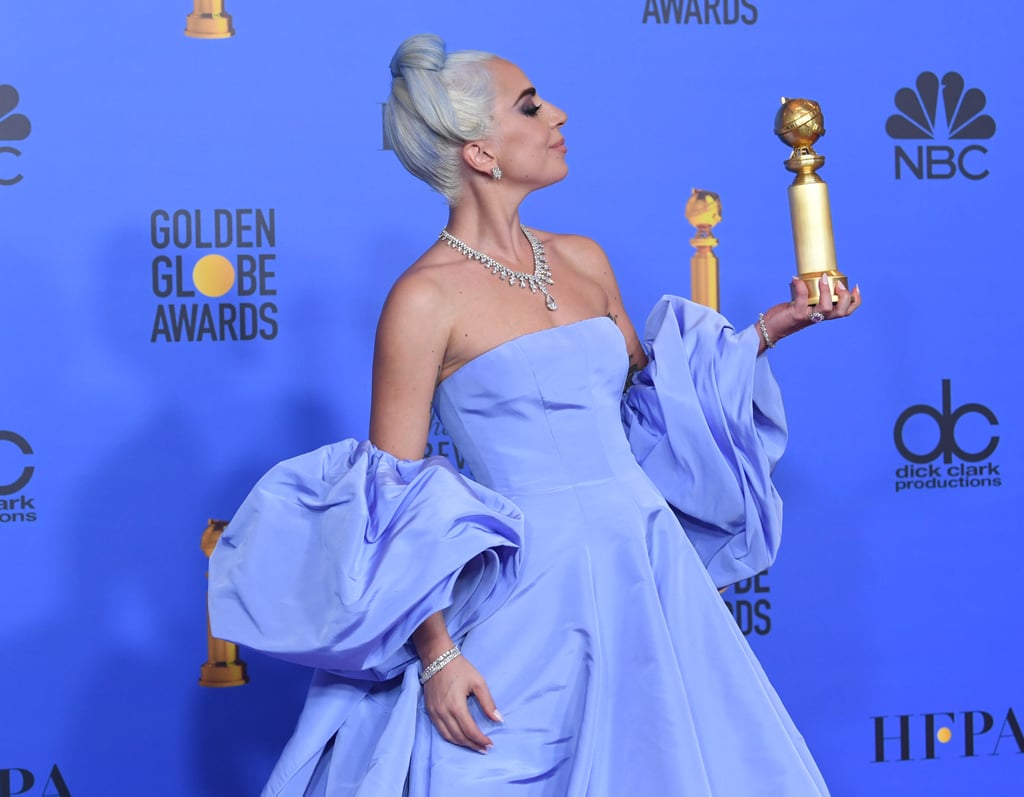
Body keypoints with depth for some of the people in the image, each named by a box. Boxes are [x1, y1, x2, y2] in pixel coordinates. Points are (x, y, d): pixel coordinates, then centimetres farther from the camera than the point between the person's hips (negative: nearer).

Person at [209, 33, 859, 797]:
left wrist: (772, 327, 14)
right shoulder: (427, 297, -10)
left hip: (647, 580, 6)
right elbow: (391, 504, -10)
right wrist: (436, 651, -17)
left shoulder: (581, 260, 8)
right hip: (528, 606, -6)